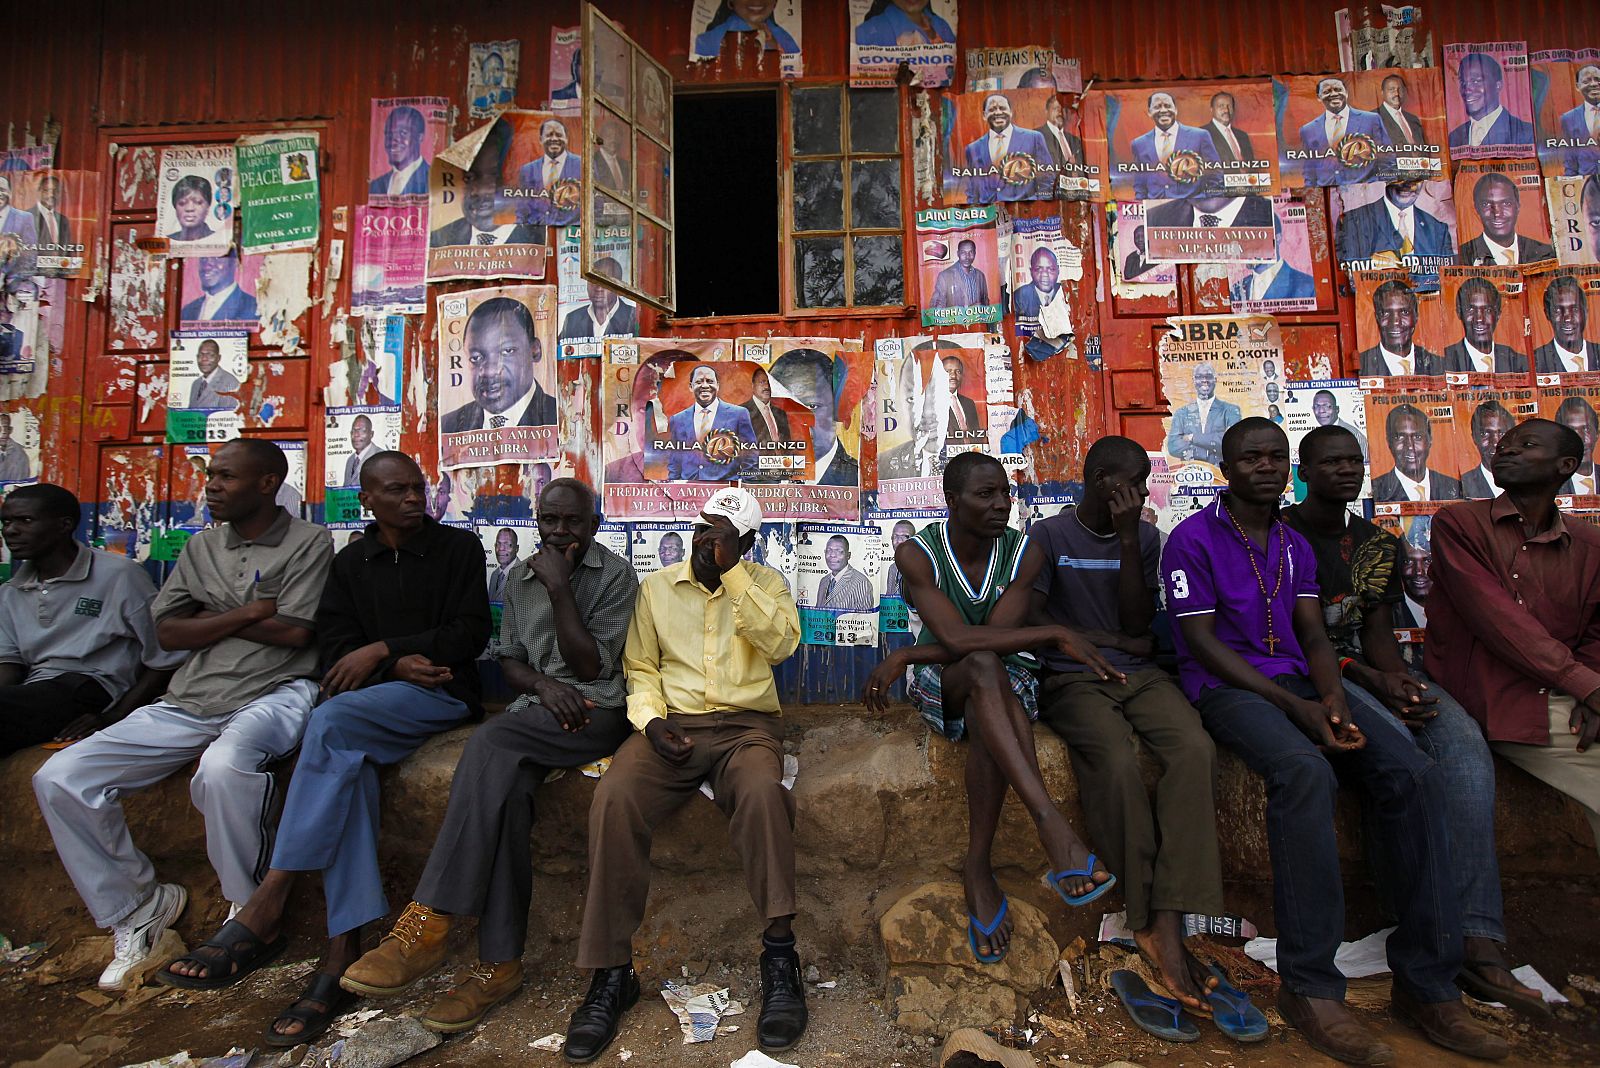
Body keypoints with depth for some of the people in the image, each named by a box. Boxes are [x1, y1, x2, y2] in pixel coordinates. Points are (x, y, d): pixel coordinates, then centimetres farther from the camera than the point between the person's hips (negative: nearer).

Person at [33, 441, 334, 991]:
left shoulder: (308, 541, 0)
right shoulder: (201, 546, 18)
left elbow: (296, 631, -11)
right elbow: (167, 632, 9)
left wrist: (208, 620, 0)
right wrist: (246, 613, -6)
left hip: (273, 693, -7)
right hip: (190, 701, 7)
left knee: (224, 766, -38)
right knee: (59, 778, -6)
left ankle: (248, 913, -13)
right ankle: (136, 908, 11)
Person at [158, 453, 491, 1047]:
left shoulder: (459, 548, 6)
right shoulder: (351, 562, 16)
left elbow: (470, 634, -3)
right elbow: (336, 646, 7)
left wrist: (381, 650, -10)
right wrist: (398, 666, -13)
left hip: (444, 693, -3)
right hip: (375, 697, 4)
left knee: (332, 720, -30)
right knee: (344, 759, -30)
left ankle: (266, 909, -27)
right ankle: (343, 951, -31)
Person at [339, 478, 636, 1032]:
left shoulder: (616, 575, -1)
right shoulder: (521, 575, 16)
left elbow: (591, 665, -7)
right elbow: (508, 657, 15)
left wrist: (559, 588, -11)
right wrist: (542, 684, -8)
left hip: (596, 712, -4)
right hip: (532, 713, 4)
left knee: (490, 742, -31)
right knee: (505, 789, -29)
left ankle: (428, 922, -28)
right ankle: (499, 962, -22)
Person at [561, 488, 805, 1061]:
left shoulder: (765, 583, 10)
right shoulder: (657, 587, 14)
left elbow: (781, 642, -10)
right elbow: (639, 668, 13)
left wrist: (731, 572, -12)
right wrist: (651, 718, -7)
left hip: (745, 723, -1)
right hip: (672, 723, 2)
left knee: (763, 791, -36)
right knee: (613, 798, -29)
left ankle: (780, 958, -21)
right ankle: (611, 973, -16)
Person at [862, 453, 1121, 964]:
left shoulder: (1023, 552, -7)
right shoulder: (917, 553, -14)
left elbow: (997, 636, -16)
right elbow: (958, 639, -26)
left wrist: (904, 656, -21)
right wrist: (1057, 634, -27)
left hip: (1007, 679, 2)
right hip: (939, 681, -1)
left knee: (987, 703, -36)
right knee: (986, 668, -37)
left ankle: (979, 868, -25)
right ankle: (1052, 823, -44)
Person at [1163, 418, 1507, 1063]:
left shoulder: (1295, 545, 18)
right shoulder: (1192, 539, -3)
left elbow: (1313, 635, 10)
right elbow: (1203, 642, -9)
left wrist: (1332, 699, -12)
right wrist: (1297, 709, -16)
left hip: (1299, 682, 7)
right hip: (1226, 688, -6)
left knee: (1415, 775, -16)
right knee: (1306, 772, -35)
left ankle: (1426, 983, -7)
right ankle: (1308, 986, -25)